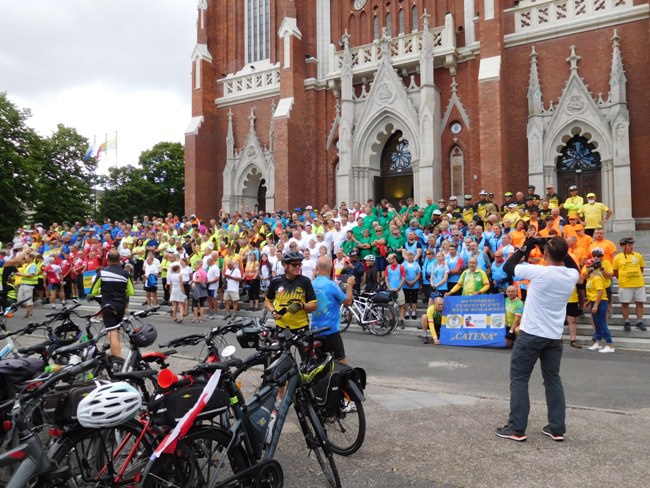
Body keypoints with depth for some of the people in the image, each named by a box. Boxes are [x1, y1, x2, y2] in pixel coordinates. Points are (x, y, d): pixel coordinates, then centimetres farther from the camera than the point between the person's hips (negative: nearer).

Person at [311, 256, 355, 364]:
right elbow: (347, 301, -8)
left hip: (316, 330, 6)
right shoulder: (332, 284, -16)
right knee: (341, 362, 0)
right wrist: (349, 285, 6)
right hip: (331, 330, -6)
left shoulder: (311, 285, 2)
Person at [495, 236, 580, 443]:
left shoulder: (538, 272, -19)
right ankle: (557, 429, 19)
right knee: (553, 379, 15)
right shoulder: (572, 276, -2)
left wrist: (525, 248, 4)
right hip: (554, 336, 5)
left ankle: (517, 428, 5)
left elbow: (508, 266, -5)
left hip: (531, 334, -5)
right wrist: (561, 250, 14)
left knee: (519, 379, 3)